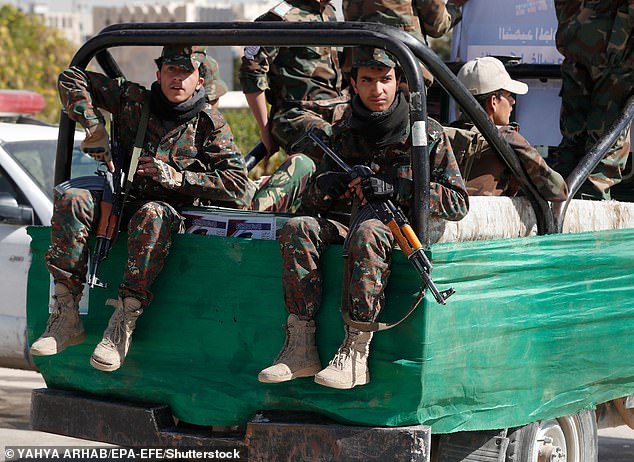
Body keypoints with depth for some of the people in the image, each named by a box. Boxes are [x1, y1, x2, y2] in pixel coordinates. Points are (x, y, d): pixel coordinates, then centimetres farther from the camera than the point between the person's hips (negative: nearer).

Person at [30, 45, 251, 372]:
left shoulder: (209, 123, -1)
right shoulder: (133, 99, 6)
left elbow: (237, 184, -10)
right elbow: (71, 79, 10)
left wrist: (177, 177, -18)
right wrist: (94, 127, -3)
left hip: (172, 212, -3)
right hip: (122, 205, 3)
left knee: (152, 215, -39)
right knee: (72, 201, -26)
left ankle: (124, 324, -42)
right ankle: (66, 318, -29)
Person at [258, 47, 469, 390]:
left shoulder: (427, 134, 0)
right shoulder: (344, 133, 12)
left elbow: (458, 202, -7)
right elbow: (311, 203, 14)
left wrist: (395, 189, -18)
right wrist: (325, 186, -12)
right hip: (350, 227, 5)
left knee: (368, 233, -37)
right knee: (297, 228, -22)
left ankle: (356, 355, -39)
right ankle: (301, 348, -28)